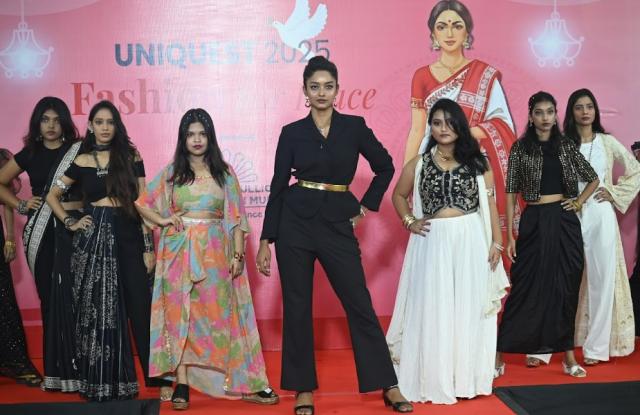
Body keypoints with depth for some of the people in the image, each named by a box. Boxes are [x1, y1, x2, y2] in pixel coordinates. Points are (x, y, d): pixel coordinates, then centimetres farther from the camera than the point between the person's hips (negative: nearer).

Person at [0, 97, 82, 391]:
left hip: (73, 229, -2)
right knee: (50, 299, 4)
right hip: (41, 233, 3)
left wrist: (82, 209, -15)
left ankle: (75, 368, -2)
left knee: (72, 298, -8)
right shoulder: (29, 154, 11)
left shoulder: (78, 151, 3)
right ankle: (55, 371, 12)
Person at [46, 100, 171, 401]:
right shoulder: (81, 161, 7)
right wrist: (70, 223, 3)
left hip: (128, 236, 0)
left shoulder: (131, 157, 6)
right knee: (98, 311, 4)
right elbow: (52, 196, 17)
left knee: (140, 307, -2)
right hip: (94, 239, 1)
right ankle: (101, 383, 15)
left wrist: (149, 246, -1)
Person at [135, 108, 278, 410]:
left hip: (214, 252, -1)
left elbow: (235, 217, 3)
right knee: (179, 314, 1)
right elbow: (141, 203, 13)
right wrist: (162, 221, -3)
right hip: (179, 252, 1)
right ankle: (182, 384, 7)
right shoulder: (171, 173, 7)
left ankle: (243, 383, 5)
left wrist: (238, 254, -3)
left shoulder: (224, 173, 5)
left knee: (222, 314, 0)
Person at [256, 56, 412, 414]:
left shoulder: (354, 127, 3)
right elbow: (278, 187, 2)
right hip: (295, 221, 0)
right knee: (297, 307, 4)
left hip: (338, 223, 0)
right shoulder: (292, 132, 2)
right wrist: (266, 240, 0)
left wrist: (366, 206, 7)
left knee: (360, 304, 2)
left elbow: (385, 167, 14)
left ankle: (388, 385, 12)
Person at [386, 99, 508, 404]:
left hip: (471, 242, 0)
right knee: (433, 311, 3)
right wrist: (410, 221, 3)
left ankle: (467, 378, 16)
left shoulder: (477, 162, 5)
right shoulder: (419, 164, 6)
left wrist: (496, 242, -2)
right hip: (433, 244, 0)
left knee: (469, 310, 5)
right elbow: (399, 195, 19)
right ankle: (433, 380, 12)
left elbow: (490, 204, 4)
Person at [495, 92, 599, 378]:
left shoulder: (566, 146, 7)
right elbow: (511, 194, -3)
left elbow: (593, 179, 19)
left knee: (566, 289, 7)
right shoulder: (520, 148, -1)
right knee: (525, 288, -3)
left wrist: (579, 202, 4)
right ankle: (499, 355, 4)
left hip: (565, 223, 3)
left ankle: (568, 354, 18)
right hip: (534, 223, -3)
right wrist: (509, 235, -8)